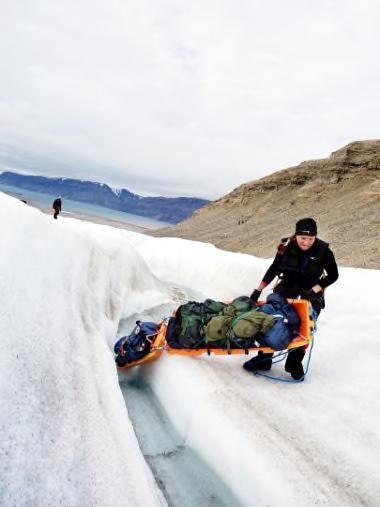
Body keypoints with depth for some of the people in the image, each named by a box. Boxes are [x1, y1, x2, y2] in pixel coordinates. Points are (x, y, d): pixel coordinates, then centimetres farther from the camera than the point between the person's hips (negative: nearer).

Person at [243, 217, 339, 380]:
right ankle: (263, 359, 9)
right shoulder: (287, 246, -20)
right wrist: (258, 290, -6)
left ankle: (294, 363, 15)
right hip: (288, 284, 1)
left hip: (311, 289, -1)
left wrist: (313, 290, -23)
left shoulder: (323, 251, -23)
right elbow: (274, 268, -5)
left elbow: (333, 276, -11)